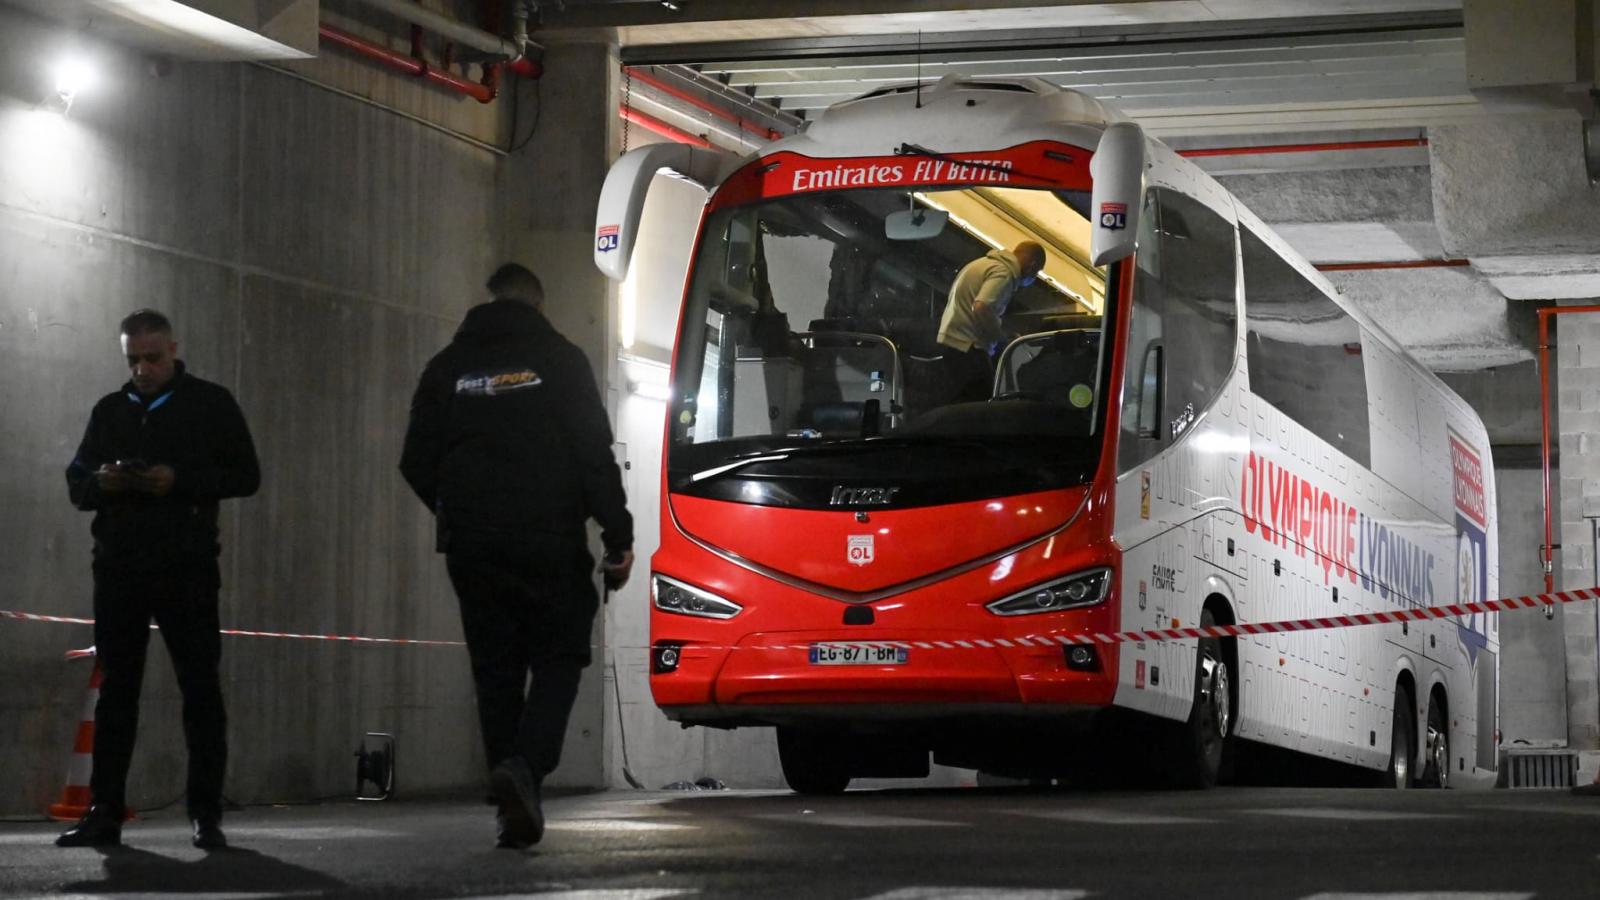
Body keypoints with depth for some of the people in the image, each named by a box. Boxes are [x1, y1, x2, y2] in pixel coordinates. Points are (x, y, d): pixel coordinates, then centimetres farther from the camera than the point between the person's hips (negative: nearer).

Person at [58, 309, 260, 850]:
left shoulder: (211, 404, 4)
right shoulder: (110, 410, 15)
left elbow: (246, 476, -1)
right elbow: (76, 482, 16)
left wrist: (181, 481, -16)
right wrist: (100, 483, -8)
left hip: (186, 567, -4)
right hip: (118, 567, 4)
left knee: (201, 689, -2)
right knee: (116, 690, 4)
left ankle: (206, 815, 0)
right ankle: (104, 813, 6)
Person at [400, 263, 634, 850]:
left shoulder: (448, 367, 10)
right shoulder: (558, 360, -1)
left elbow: (417, 464, 11)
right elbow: (595, 455, -8)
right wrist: (618, 538, -5)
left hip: (471, 548, 3)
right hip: (549, 543, -3)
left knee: (495, 671, 9)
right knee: (559, 658, 6)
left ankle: (514, 811, 5)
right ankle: (526, 764, -19)